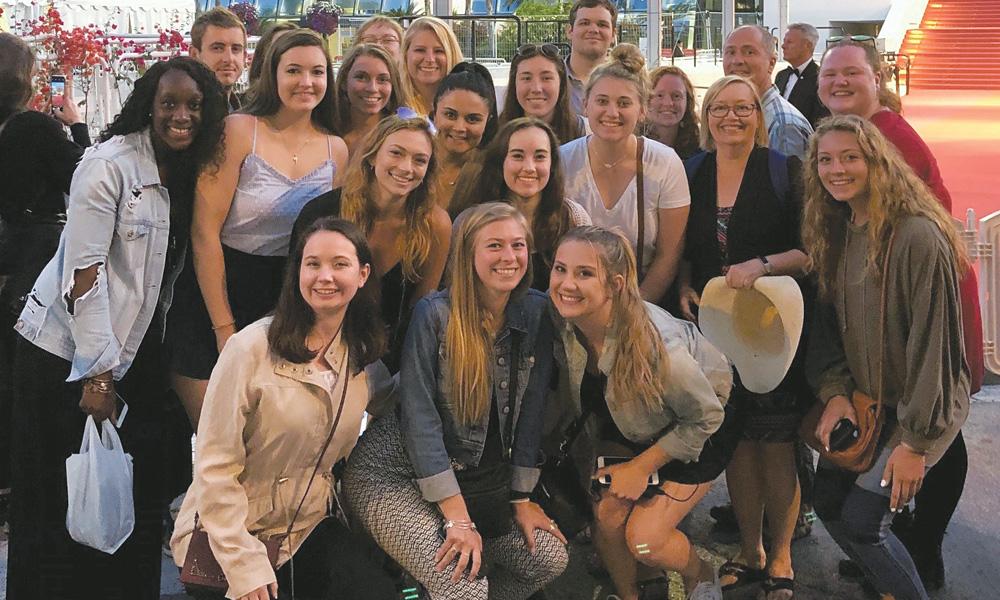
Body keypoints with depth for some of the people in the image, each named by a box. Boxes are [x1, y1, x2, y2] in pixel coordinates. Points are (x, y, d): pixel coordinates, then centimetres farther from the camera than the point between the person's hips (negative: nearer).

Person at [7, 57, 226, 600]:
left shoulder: (191, 169, 5)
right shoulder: (110, 164, -16)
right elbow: (83, 272, -19)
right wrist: (97, 373, -21)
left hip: (135, 350, 6)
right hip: (67, 351, -6)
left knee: (138, 494, 9)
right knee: (62, 501, 4)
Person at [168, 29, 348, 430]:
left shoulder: (337, 149, 4)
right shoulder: (239, 131, -9)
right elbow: (205, 232, -13)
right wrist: (224, 327, -15)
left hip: (289, 304, 4)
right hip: (215, 294, -4)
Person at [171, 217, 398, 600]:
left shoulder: (364, 357, 1)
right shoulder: (252, 348, -15)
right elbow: (215, 467, -14)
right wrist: (245, 566, -18)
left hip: (307, 527, 4)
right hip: (228, 530, -4)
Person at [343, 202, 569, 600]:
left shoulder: (536, 314, -5)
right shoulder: (434, 314, -19)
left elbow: (530, 411, 0)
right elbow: (420, 417, -21)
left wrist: (521, 499, 1)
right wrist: (458, 519, -23)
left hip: (479, 478, 6)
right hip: (397, 474, -6)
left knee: (551, 558, -3)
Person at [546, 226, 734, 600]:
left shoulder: (655, 345, -40)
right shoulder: (562, 324, -23)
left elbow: (707, 417, -23)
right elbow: (572, 399, 0)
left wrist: (641, 468, -17)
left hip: (696, 432, -5)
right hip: (627, 426, 5)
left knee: (644, 539, -12)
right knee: (606, 516, -9)